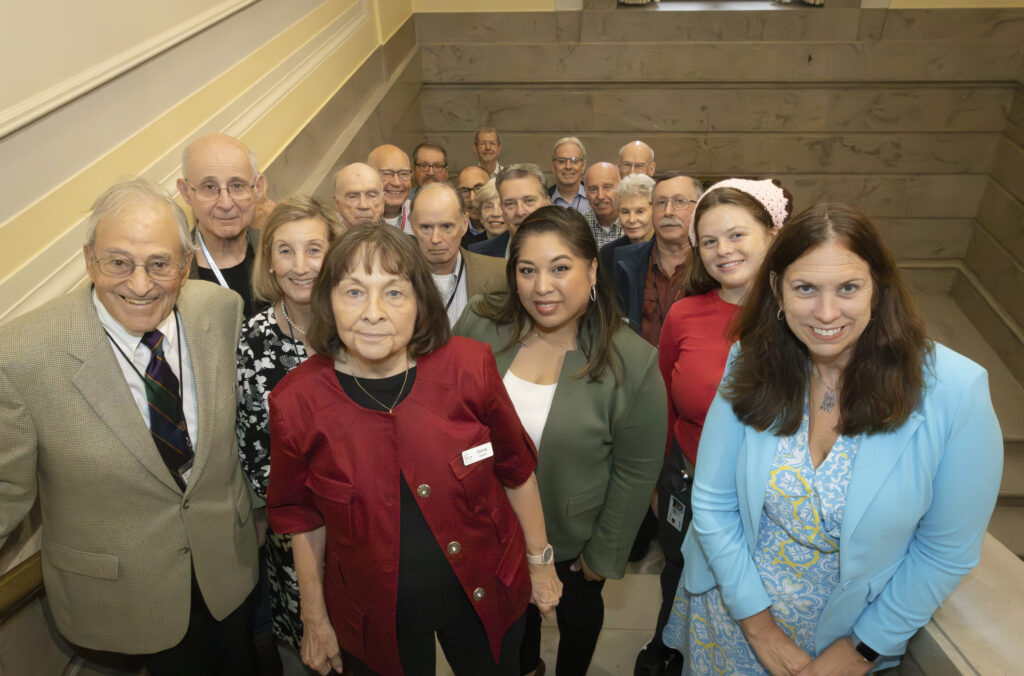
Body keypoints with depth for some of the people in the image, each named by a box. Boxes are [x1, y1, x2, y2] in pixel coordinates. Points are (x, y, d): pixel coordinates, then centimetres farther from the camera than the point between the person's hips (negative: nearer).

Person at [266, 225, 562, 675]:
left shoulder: (468, 367, -18)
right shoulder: (295, 401, -16)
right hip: (374, 617, 0)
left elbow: (516, 469, -4)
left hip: (487, 599, 1)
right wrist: (314, 620, 6)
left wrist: (540, 562, 5)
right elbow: (303, 518, -2)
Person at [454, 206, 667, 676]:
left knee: (577, 614, 27)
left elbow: (637, 471, -15)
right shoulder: (478, 326, -17)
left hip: (574, 538, -2)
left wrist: (604, 553, -9)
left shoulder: (632, 363, -24)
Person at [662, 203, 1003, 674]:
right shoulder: (751, 368, -16)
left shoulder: (954, 391, -22)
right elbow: (712, 504, -11)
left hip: (852, 634, -1)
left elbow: (947, 551, -14)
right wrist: (759, 627, -11)